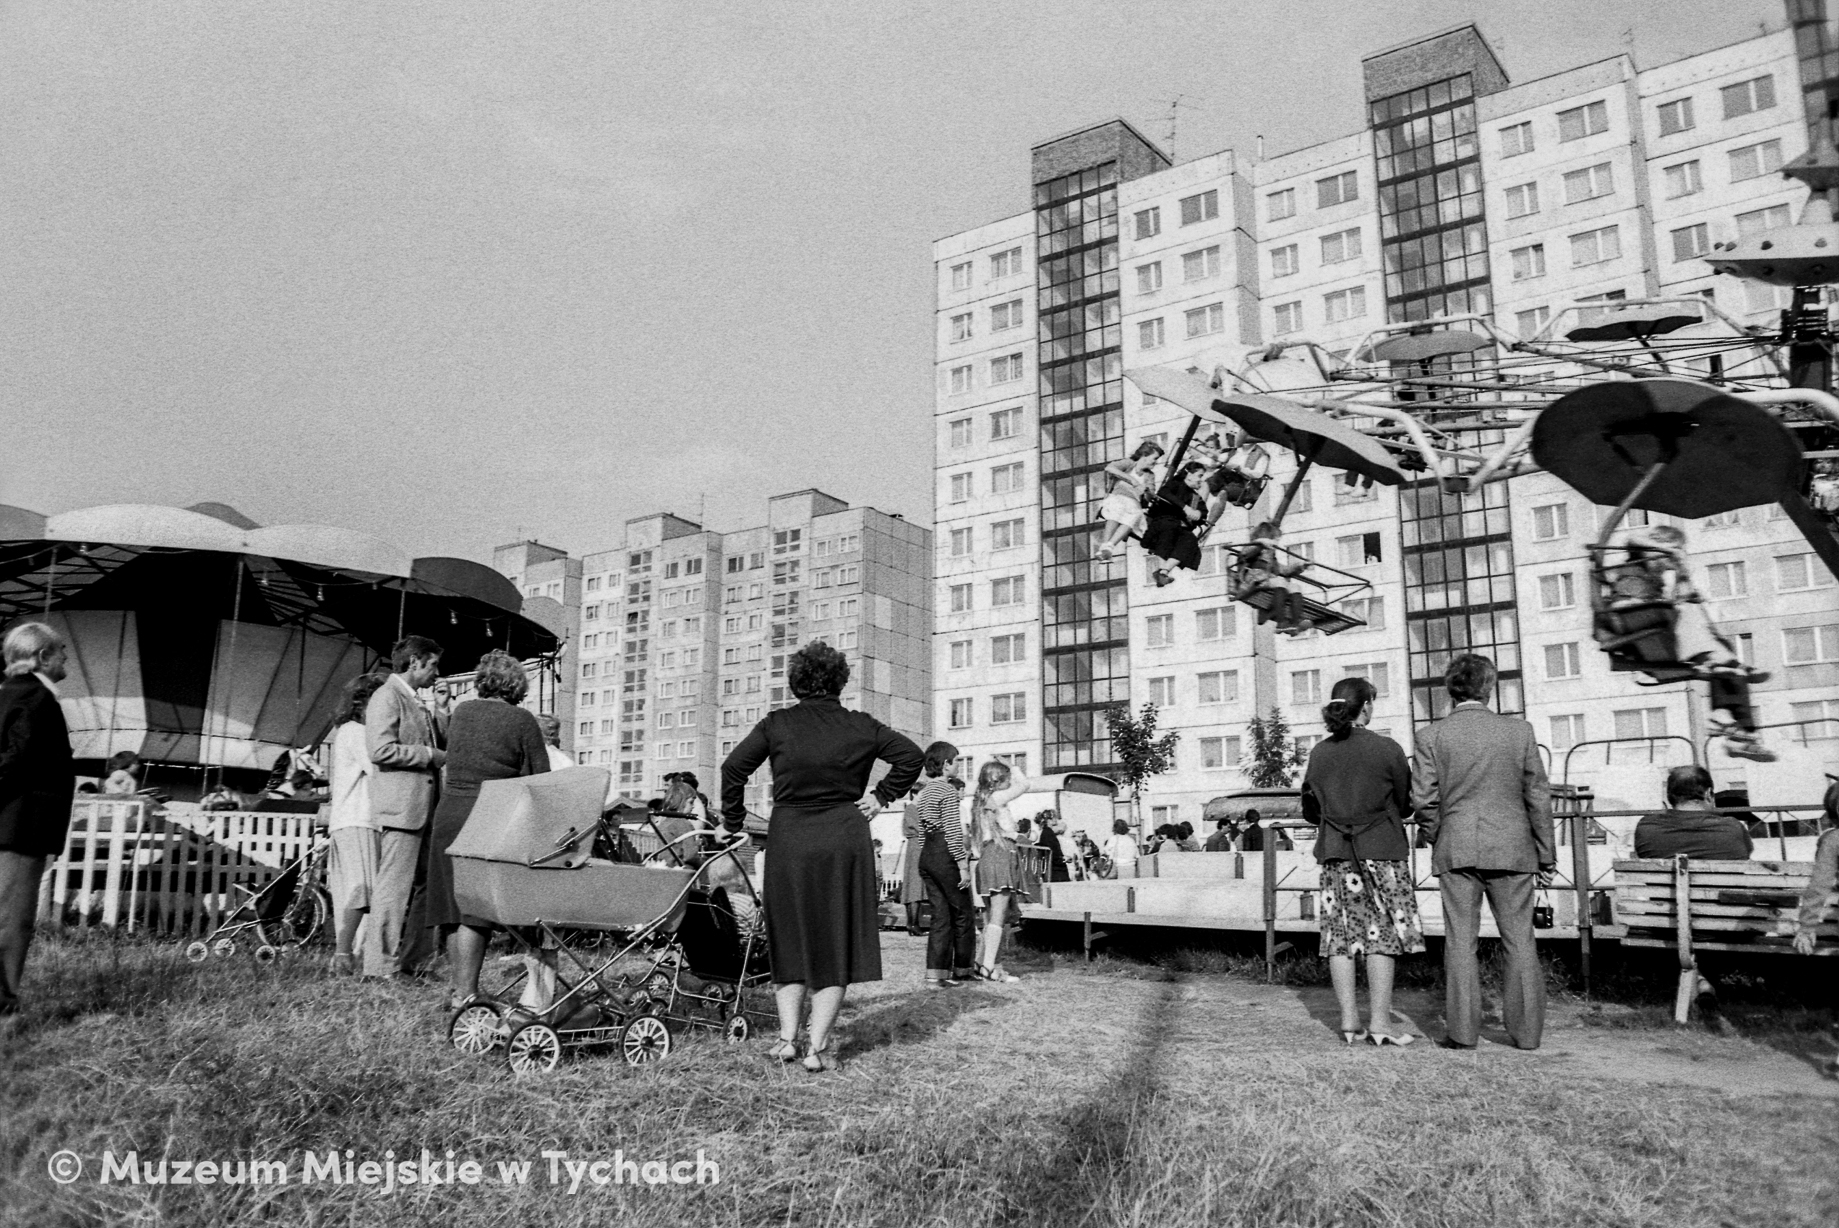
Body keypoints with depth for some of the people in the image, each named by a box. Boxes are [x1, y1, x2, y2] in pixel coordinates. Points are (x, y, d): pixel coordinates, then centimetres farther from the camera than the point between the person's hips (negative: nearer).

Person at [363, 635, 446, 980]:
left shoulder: (415, 702, 23)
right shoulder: (387, 696, -7)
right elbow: (381, 750, -18)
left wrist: (443, 753, 17)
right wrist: (430, 755, -12)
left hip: (421, 808, 10)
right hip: (400, 807, -10)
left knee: (419, 888, 11)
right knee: (394, 888, -7)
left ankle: (405, 962, 17)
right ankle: (380, 967, -2)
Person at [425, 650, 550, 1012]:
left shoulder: (460, 713, 11)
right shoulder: (522, 720, -3)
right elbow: (540, 780, -3)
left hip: (448, 815, 5)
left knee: (454, 906, 12)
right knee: (476, 909, -3)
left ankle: (456, 987, 21)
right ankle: (465, 993, -3)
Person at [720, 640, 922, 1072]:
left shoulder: (777, 724, 1)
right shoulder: (860, 726, 3)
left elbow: (733, 767, -4)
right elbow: (912, 755, 2)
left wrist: (733, 821, 7)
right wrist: (882, 796, 8)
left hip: (789, 839, 1)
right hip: (844, 838, 0)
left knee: (791, 938, 16)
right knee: (837, 942, 7)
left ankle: (787, 1037, 14)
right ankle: (818, 1046, 5)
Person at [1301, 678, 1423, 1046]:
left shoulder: (1318, 753, 3)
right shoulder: (1387, 750, -7)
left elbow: (1310, 811, 9)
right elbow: (1405, 804, 1)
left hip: (1335, 854, 3)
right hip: (1381, 850, -3)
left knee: (1341, 936, 6)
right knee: (1382, 936, 1)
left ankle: (1349, 1022, 8)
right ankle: (1379, 1023, 1)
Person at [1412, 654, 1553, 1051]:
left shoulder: (1432, 735, -2)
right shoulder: (1518, 731, 1)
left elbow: (1423, 798, -5)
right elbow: (1538, 797, 3)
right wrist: (1546, 855, 9)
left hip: (1456, 850, -1)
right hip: (1512, 847, 1)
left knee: (1460, 940, 3)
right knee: (1519, 940, 8)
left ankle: (1463, 1031, 4)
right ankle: (1526, 1031, 12)